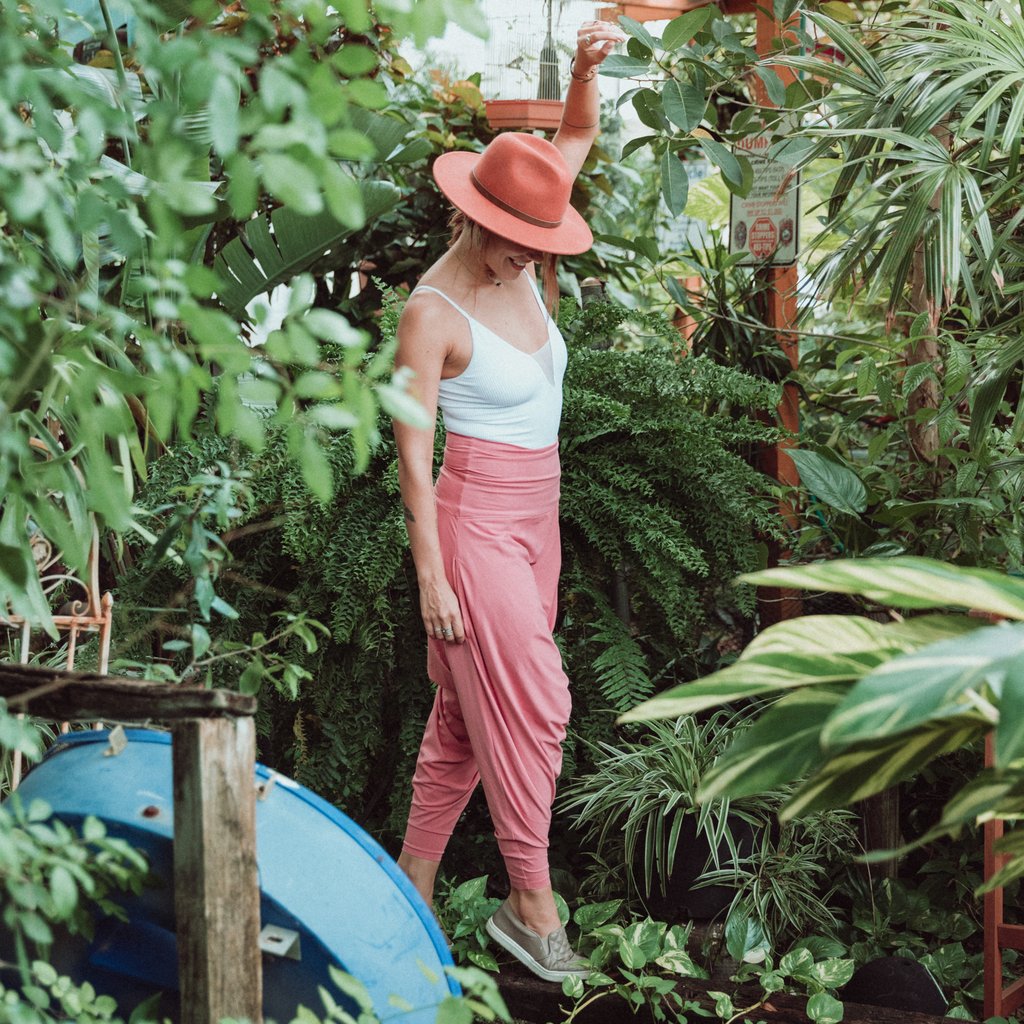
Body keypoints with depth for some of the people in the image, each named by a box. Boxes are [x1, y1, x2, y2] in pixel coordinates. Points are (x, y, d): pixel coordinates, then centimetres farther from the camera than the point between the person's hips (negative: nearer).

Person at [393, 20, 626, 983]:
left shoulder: (521, 268, 4)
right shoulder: (432, 313, -16)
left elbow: (577, 138, 11)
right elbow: (412, 453, -15)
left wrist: (585, 65, -9)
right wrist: (431, 577, -17)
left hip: (535, 514, 8)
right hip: (476, 515, -8)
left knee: (469, 709, 11)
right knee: (532, 705, -8)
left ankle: (414, 882, 19)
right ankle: (530, 904, 1)